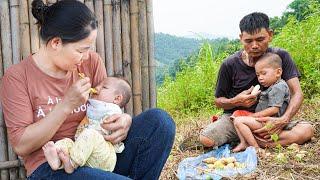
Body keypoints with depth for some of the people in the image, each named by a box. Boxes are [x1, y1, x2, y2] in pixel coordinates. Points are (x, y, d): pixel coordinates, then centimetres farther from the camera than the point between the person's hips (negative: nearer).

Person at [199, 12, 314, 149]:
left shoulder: (281, 57, -6)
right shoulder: (229, 65, -9)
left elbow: (297, 93, -11)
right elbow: (218, 101, 2)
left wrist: (284, 120, -29)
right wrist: (236, 102, -22)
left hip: (269, 119, 1)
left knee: (307, 129, -26)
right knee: (206, 139, -29)